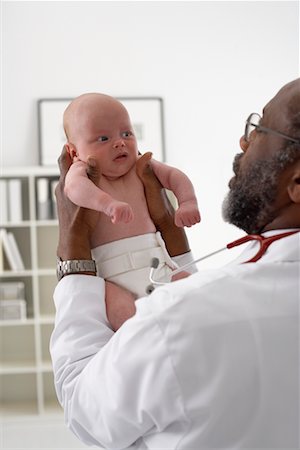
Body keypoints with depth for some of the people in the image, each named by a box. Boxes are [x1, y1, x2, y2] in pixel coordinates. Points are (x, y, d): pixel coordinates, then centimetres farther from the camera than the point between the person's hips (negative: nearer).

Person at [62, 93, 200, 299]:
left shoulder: (140, 166, 13)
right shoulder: (82, 171, -4)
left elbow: (174, 176, 17)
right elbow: (75, 187, -26)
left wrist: (188, 202, -3)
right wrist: (108, 203, -45)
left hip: (157, 259, 6)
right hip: (114, 272, -5)